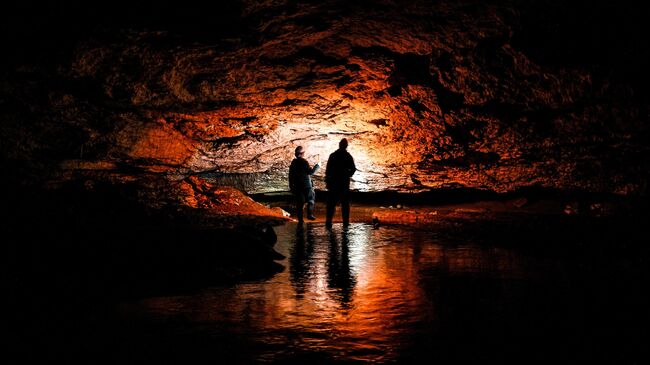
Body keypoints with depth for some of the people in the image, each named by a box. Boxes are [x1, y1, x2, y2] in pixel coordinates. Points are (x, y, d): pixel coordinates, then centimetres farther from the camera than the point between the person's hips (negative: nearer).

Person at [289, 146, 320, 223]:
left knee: (299, 203, 8)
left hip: (297, 186, 6)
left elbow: (291, 175, 11)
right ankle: (309, 214, 10)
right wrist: (317, 165, -4)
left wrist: (291, 186, 18)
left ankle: (300, 219, 8)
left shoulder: (293, 162, 6)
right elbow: (310, 172, -17)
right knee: (311, 200, 13)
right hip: (306, 185, -6)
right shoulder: (303, 162, -15)